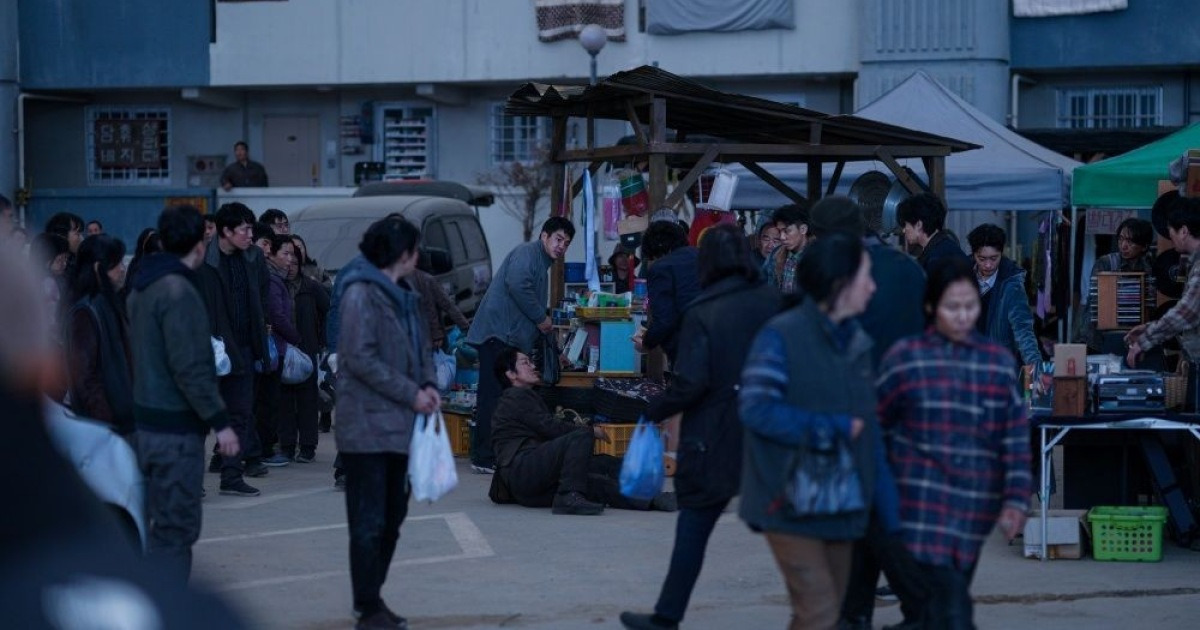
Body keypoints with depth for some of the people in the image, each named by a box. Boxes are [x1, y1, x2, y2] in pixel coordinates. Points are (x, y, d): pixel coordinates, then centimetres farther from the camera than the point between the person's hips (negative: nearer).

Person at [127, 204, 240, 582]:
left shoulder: (142, 287, 12)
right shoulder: (178, 293, -18)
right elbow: (190, 369, -22)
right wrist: (220, 422, -19)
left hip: (148, 420, 10)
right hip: (176, 427, -10)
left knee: (160, 524, 16)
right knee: (177, 527, -6)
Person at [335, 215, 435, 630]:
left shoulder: (400, 296, 15)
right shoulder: (361, 294, -13)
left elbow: (418, 347, 21)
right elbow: (360, 358, -20)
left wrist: (427, 385, 1)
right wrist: (411, 393, -17)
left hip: (396, 424, 9)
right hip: (368, 424, -9)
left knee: (391, 517, 15)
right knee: (369, 522, -4)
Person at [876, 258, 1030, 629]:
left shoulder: (999, 362, 6)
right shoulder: (904, 358, -1)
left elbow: (1016, 439, 6)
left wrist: (1016, 500, -1)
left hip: (975, 509, 3)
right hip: (923, 507, -3)